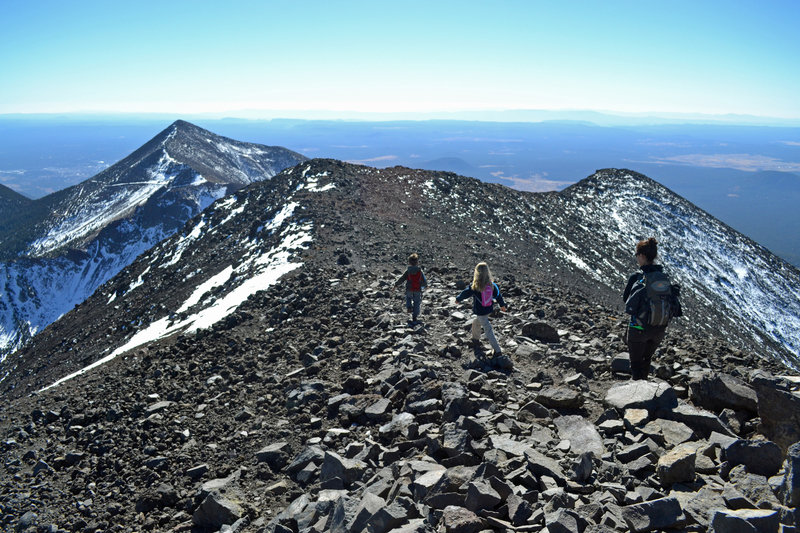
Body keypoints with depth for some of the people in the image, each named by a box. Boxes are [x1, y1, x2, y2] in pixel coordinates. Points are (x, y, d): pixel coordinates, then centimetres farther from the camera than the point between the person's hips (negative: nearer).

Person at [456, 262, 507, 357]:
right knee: (476, 322, 30)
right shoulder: (491, 285, -6)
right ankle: (475, 339, 49)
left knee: (488, 330, -3)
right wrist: (502, 304, 21)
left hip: (480, 312, -6)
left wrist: (458, 299, 13)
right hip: (489, 310, 6)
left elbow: (465, 293, -7)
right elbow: (498, 294, 5)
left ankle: (497, 350, -4)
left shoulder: (475, 287, -20)